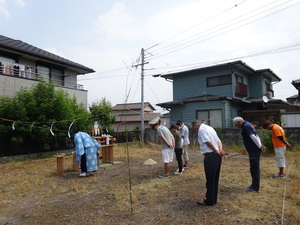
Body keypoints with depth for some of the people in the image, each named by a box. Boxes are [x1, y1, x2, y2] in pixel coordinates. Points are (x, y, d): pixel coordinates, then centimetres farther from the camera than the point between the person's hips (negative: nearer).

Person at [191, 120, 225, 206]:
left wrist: (217, 151, -12)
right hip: (217, 155, 9)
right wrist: (220, 150, -2)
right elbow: (218, 141, 13)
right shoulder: (209, 128, 20)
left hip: (210, 156, -9)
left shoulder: (201, 129, -7)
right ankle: (213, 198, 29)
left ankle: (209, 201, 12)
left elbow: (208, 142, -18)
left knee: (210, 179, 1)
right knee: (215, 178, 17)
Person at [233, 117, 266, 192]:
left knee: (255, 168, -4)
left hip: (254, 150, -10)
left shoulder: (246, 126, -13)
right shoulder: (249, 125, 19)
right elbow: (256, 136, 17)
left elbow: (253, 137, -19)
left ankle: (255, 187, 2)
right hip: (254, 150, 10)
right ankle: (254, 184, 26)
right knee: (254, 168, 16)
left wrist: (260, 146, -14)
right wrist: (261, 145, 10)